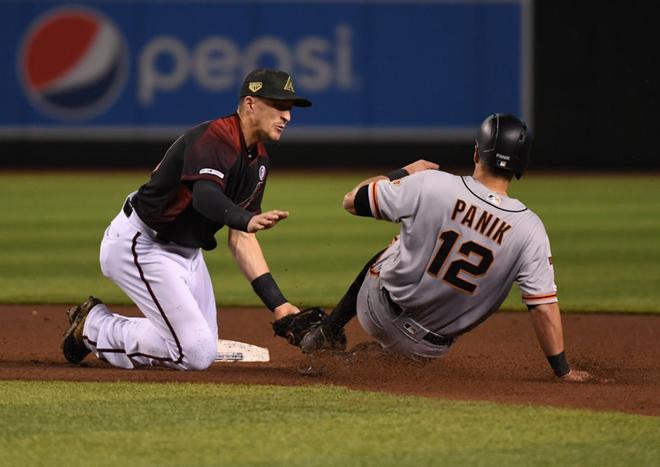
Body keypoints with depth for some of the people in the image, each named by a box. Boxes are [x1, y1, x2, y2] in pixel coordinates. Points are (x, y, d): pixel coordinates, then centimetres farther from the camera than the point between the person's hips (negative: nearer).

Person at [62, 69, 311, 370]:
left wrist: (276, 302, 1)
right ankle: (93, 328, 0)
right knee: (197, 354, -17)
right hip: (140, 244, -10)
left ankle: (97, 325, 23)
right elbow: (205, 195, -43)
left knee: (203, 349, 14)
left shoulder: (259, 160, 6)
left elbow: (240, 238, 8)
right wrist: (247, 219, -63)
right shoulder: (214, 137, -24)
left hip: (185, 250, 10)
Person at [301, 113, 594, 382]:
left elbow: (352, 201, -6)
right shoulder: (529, 229, -18)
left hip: (379, 312, -1)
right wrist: (563, 371, -6)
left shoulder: (430, 185, -19)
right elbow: (544, 307, -17)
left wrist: (403, 173, 11)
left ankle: (329, 332, 39)